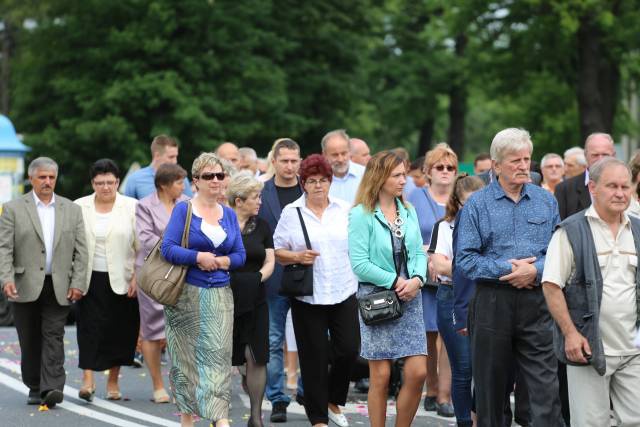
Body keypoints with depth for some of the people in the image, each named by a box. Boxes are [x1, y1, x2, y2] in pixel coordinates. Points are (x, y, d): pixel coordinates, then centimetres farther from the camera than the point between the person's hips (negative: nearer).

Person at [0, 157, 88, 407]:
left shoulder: (72, 210, 9)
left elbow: (80, 251, 6)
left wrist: (78, 283, -4)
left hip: (59, 288, 0)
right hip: (26, 287, 0)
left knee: (53, 338, -7)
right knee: (30, 341, 7)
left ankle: (51, 389, -13)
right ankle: (35, 388, 18)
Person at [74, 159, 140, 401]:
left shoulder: (131, 208, 0)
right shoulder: (79, 207, 5)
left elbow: (141, 247, -1)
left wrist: (137, 277, -8)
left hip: (122, 280, 0)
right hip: (90, 280, 0)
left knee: (119, 331, 5)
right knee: (89, 328, -8)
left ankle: (113, 382, 17)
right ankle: (88, 381, -11)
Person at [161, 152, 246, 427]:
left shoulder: (229, 214, 12)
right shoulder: (183, 209, -1)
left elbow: (240, 255, 9)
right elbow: (168, 249, -9)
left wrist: (218, 261, -8)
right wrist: (199, 257, -17)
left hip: (219, 295, 3)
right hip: (186, 294, -3)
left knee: (218, 353, -8)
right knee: (185, 355, 3)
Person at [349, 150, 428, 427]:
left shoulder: (408, 211, 9)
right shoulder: (361, 215, -8)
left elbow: (419, 252, 10)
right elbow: (359, 263, -13)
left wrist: (416, 279, -9)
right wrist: (395, 281, -14)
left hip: (409, 298, 5)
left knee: (418, 372, -3)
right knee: (381, 376, 0)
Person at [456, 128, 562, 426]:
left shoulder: (546, 201, 9)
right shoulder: (477, 204, 2)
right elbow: (465, 259, -5)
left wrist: (535, 271, -11)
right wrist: (505, 269, -13)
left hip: (536, 301, 1)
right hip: (492, 300, -1)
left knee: (546, 384, -7)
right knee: (490, 382, 8)